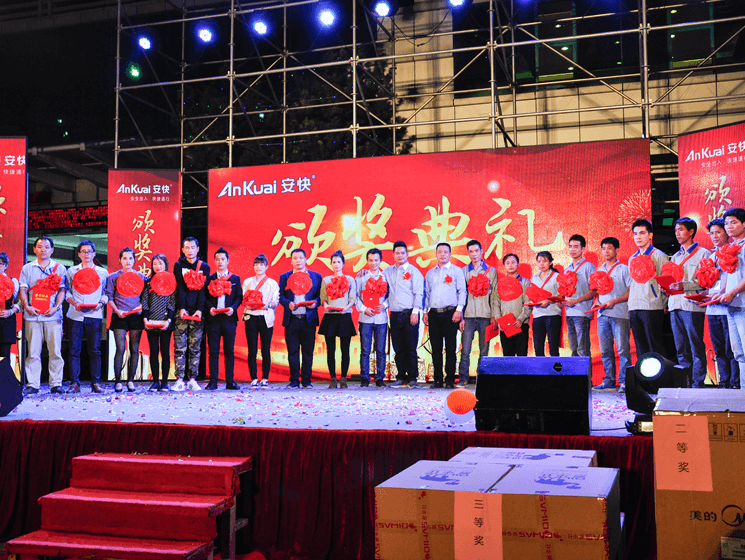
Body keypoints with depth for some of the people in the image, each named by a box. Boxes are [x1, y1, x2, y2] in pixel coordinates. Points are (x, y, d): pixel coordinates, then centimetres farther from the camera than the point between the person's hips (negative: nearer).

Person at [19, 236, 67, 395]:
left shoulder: (59, 268, 11)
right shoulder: (27, 268, 13)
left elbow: (62, 290, 4)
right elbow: (23, 289, 8)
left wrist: (56, 307, -9)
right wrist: (27, 306, -8)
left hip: (53, 316, -1)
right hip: (33, 316, 1)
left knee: (55, 351, -2)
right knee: (33, 351, 0)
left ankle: (56, 384, 4)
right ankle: (32, 384, 5)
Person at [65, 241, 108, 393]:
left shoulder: (102, 272, 11)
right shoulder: (71, 271, 13)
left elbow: (106, 293, 11)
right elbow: (67, 292, 11)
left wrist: (100, 303, -8)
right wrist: (74, 303, -6)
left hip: (94, 315, -1)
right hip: (76, 315, 1)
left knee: (95, 350, -1)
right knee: (74, 350, 0)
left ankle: (96, 383, 5)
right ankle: (75, 383, 5)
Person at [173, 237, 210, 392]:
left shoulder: (204, 267, 11)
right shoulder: (179, 265, 9)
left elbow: (203, 290, 2)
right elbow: (179, 288, 0)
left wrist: (199, 309, -10)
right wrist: (182, 308, -11)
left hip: (197, 312, 1)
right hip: (182, 311, -1)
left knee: (195, 348, 2)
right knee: (180, 347, -4)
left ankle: (192, 380, 5)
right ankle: (180, 380, -3)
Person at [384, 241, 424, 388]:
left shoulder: (413, 271, 1)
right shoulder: (388, 271, 15)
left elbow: (419, 293, -4)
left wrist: (415, 312, -12)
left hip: (409, 314, -4)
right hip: (394, 314, 4)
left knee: (410, 348, -4)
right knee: (398, 348, 6)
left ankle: (412, 378, 2)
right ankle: (401, 377, 13)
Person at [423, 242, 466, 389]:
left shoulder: (456, 271, 5)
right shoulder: (430, 273, 18)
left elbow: (462, 291, -1)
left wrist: (459, 310, -10)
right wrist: (425, 312, 12)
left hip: (450, 313, -4)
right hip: (434, 314, 4)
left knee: (450, 348, -4)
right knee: (436, 348, 4)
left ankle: (450, 380, 2)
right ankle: (438, 379, 9)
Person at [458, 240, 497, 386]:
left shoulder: (491, 271, 10)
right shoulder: (464, 271, 10)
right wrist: (460, 317, -1)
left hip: (485, 315, 0)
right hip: (468, 316, 0)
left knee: (484, 350, 2)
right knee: (465, 349, -7)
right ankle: (463, 379, -3)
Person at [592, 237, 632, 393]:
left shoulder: (623, 269, 1)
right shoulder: (599, 270, 19)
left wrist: (614, 301, -14)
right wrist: (597, 301, 4)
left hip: (619, 314, -6)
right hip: (602, 315, 6)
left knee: (622, 349, -7)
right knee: (605, 350, 6)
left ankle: (624, 382, -4)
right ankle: (609, 381, 12)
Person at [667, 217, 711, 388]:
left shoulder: (703, 253, 2)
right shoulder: (675, 257, 23)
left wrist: (685, 285, -19)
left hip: (693, 305, -6)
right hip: (675, 305, 6)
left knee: (696, 346, -5)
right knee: (680, 348, 7)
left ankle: (698, 383, -3)